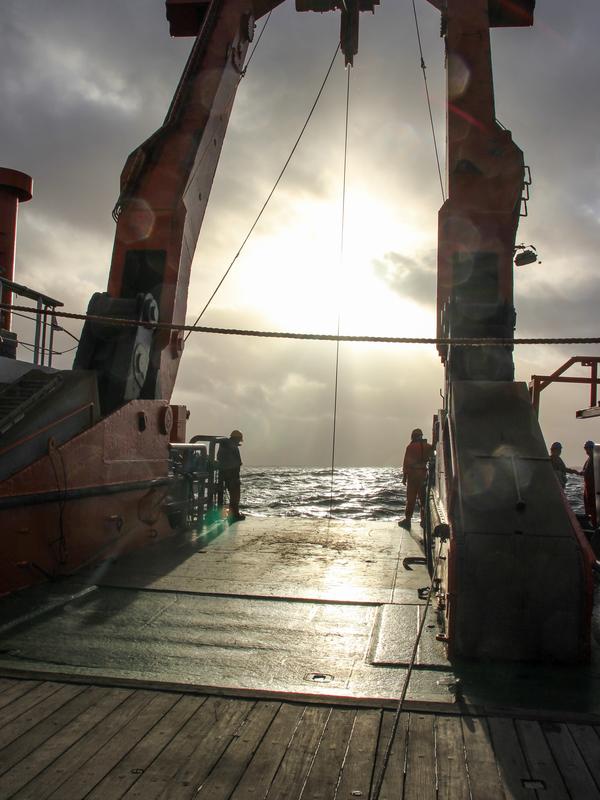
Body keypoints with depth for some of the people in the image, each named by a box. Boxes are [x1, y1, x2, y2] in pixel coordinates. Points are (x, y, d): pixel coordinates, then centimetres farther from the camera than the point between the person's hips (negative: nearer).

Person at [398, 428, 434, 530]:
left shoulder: (411, 447, -9)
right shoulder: (427, 446, 2)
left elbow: (406, 463, -8)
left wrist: (404, 477, -2)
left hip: (413, 475, -4)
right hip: (424, 475, 4)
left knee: (411, 499, 0)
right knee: (423, 498, 12)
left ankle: (407, 520, 1)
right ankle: (424, 520, 16)